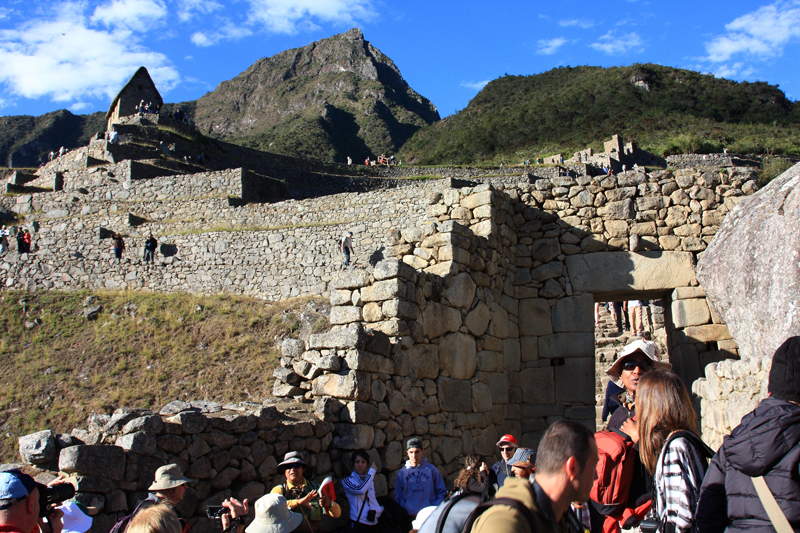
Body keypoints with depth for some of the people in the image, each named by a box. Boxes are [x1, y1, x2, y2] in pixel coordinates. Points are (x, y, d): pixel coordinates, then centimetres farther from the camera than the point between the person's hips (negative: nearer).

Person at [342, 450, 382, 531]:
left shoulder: (370, 479, 14)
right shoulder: (347, 481, -5)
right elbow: (360, 490, -24)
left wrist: (380, 508, 4)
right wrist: (372, 471, -14)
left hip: (373, 522, 6)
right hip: (359, 523, -5)